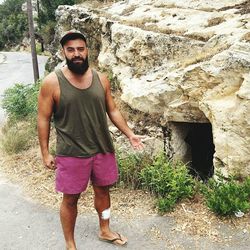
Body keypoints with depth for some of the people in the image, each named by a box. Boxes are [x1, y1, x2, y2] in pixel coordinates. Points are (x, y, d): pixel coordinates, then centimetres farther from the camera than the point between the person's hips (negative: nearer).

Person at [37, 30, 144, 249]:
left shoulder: (101, 79, 0)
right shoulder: (52, 82, -12)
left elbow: (112, 110, 8)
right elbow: (43, 119, -6)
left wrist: (130, 134, 0)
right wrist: (45, 153, -6)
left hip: (103, 148, 4)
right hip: (71, 153, -4)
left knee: (102, 189, 19)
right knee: (70, 198, 8)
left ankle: (105, 231, 43)